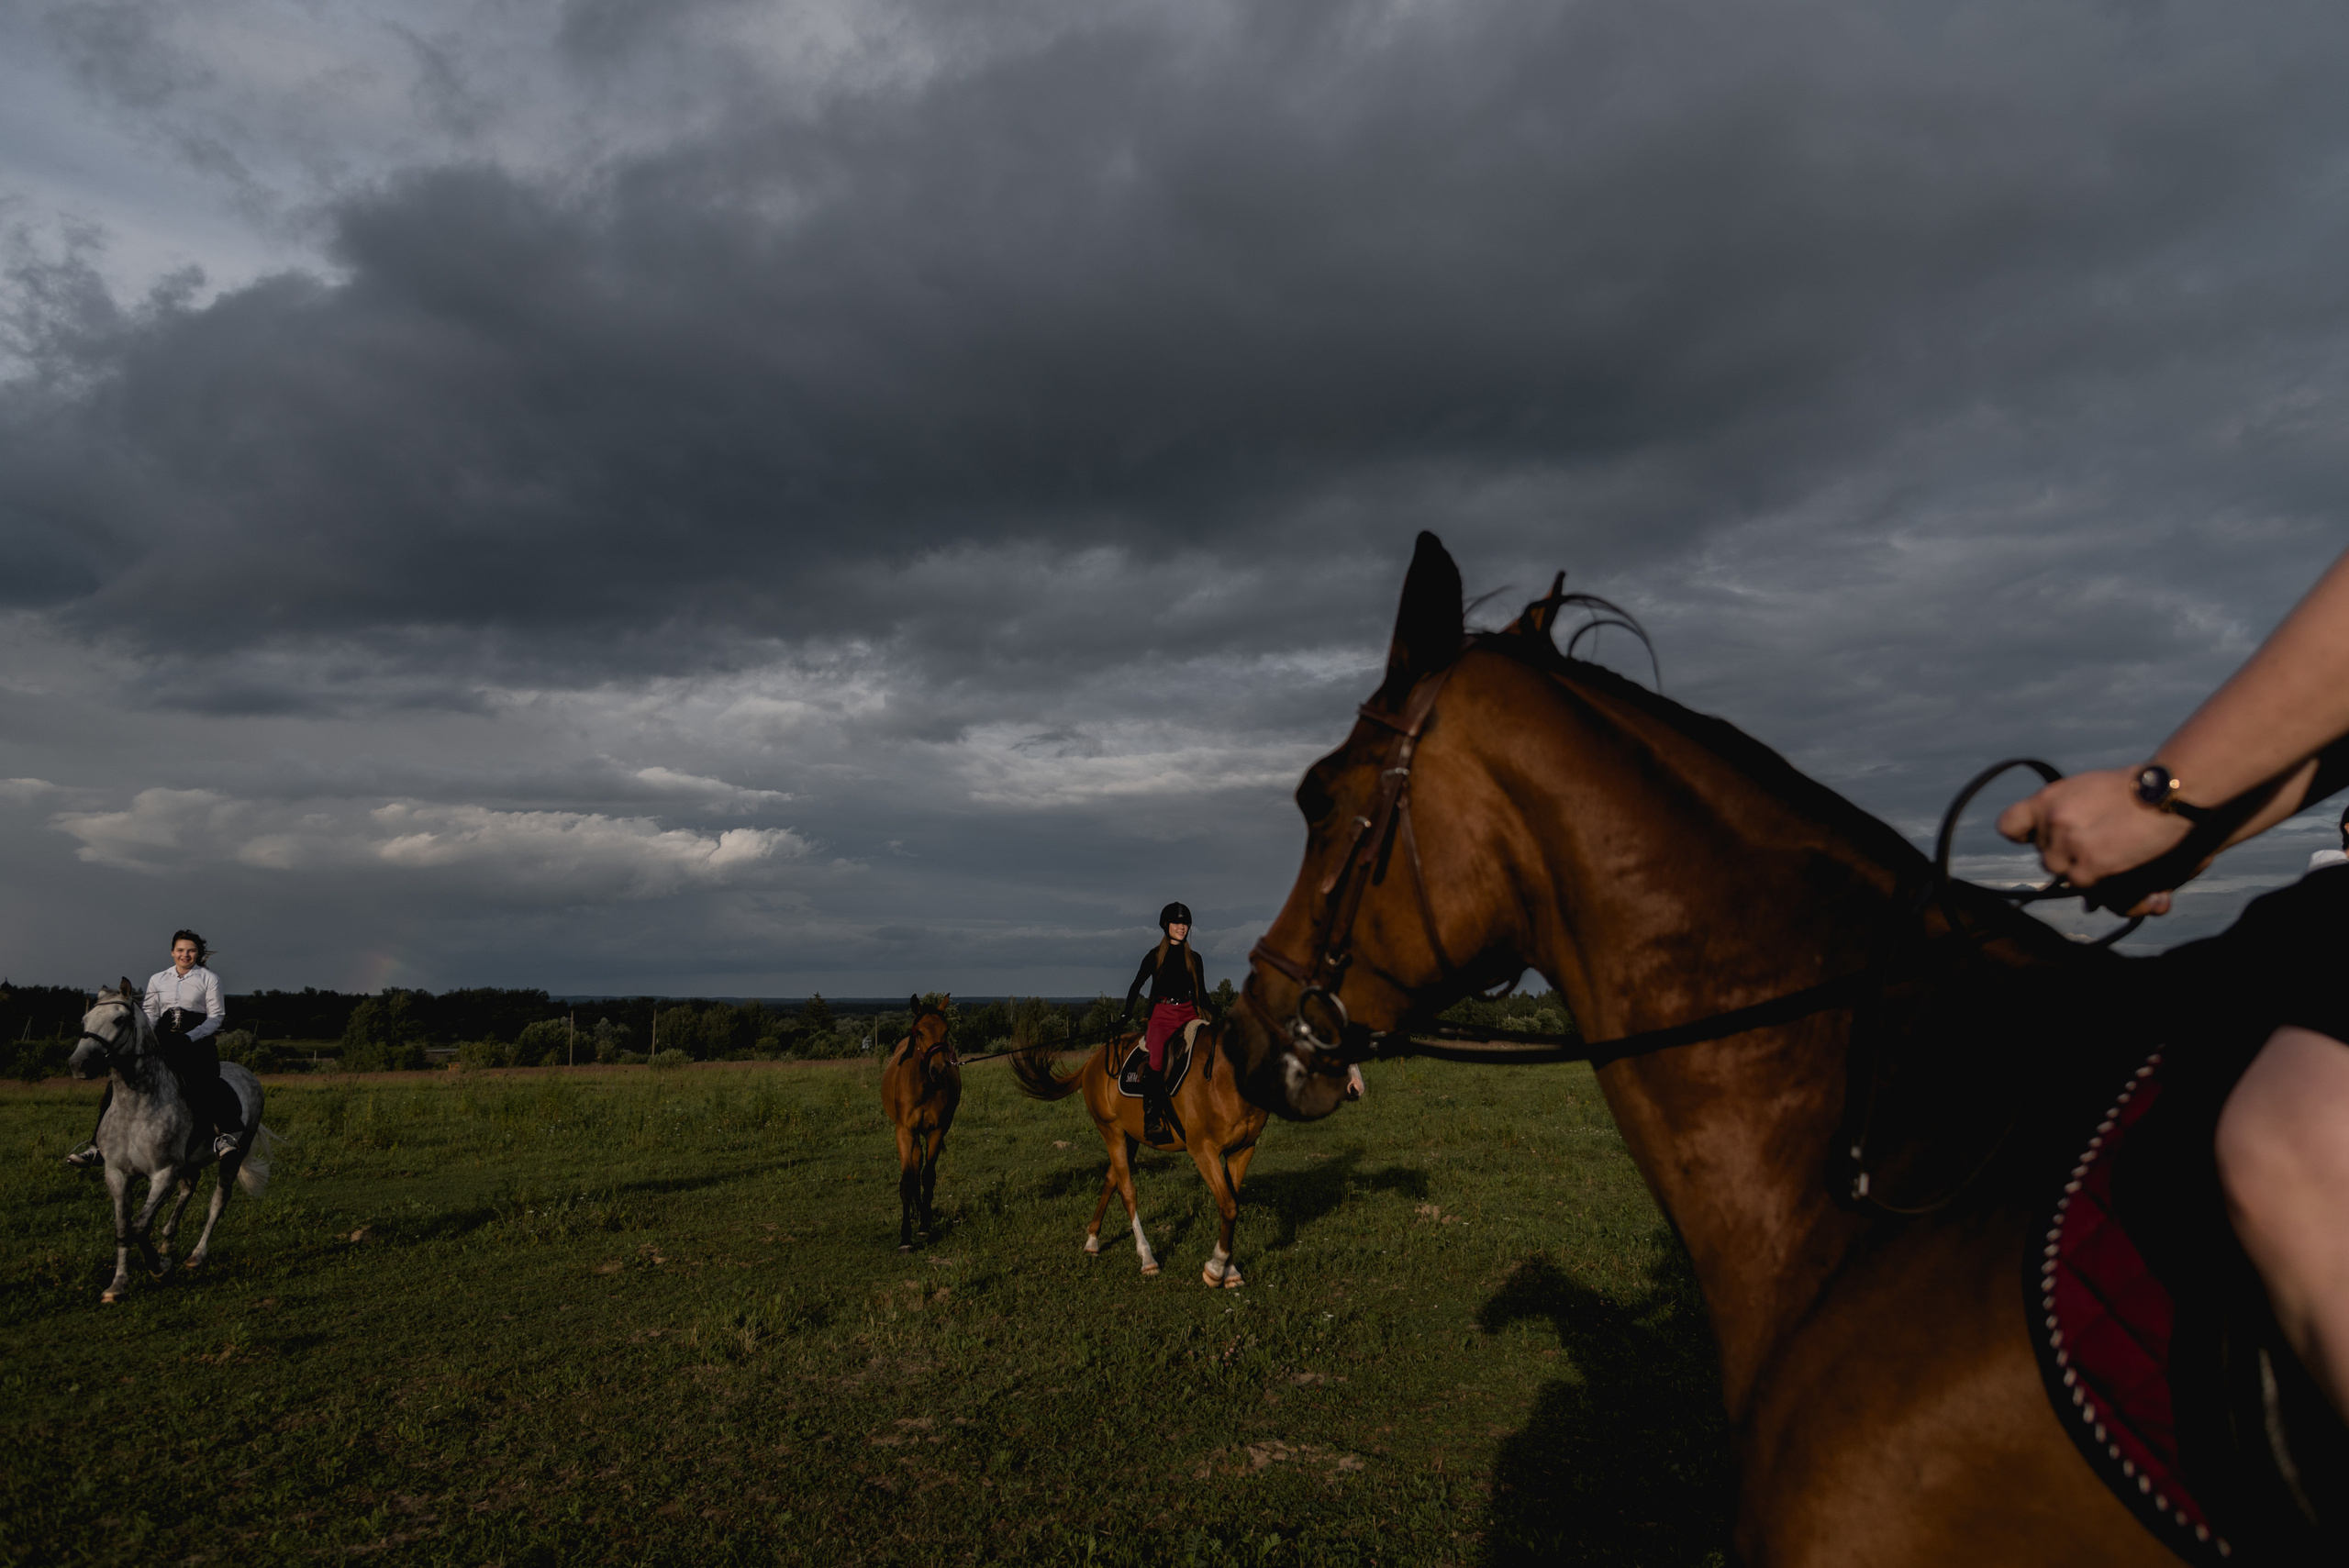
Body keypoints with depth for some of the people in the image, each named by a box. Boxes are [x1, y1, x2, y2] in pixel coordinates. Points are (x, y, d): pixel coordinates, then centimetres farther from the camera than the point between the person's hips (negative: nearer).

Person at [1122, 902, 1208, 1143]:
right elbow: (1136, 986, 15)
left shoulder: (1194, 959, 14)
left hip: (1188, 1014, 3)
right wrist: (1127, 1016, 9)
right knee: (1157, 1059, -26)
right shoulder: (1154, 956, 8)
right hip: (1161, 1015, -3)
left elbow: (1202, 993, 22)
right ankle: (1152, 1117, -24)